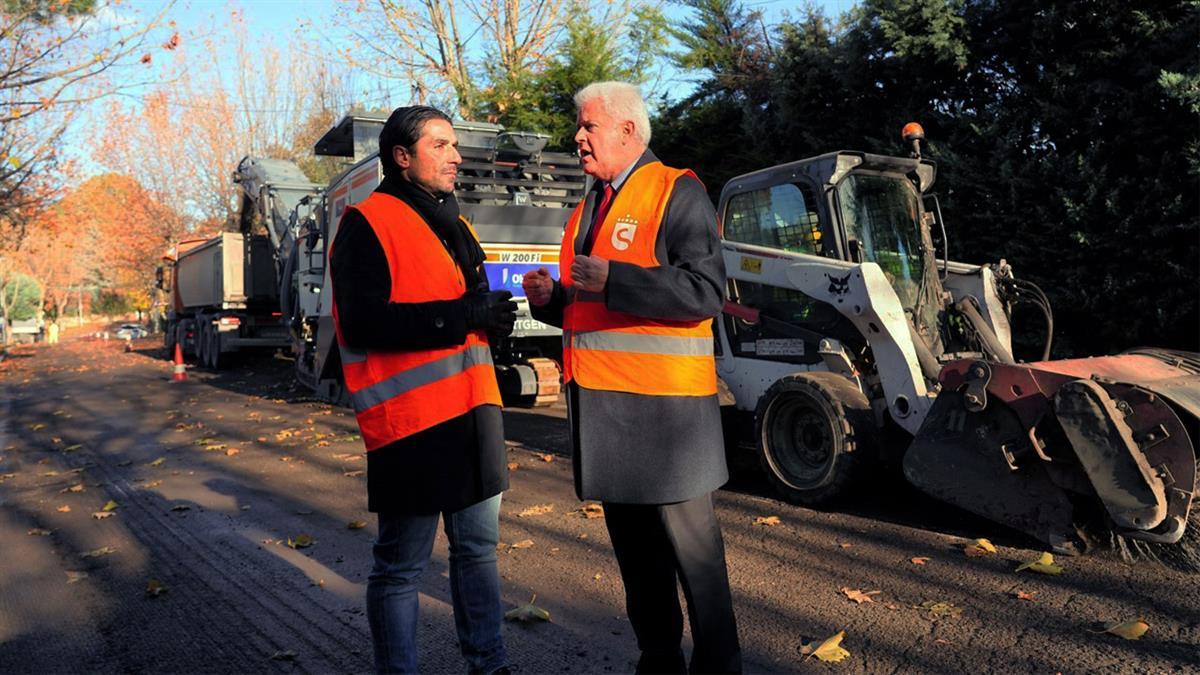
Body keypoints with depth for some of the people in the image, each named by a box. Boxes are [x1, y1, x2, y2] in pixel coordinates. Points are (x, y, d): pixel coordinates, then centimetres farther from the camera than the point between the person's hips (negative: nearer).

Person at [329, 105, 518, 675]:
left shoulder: (453, 224, 19)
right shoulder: (368, 222, -7)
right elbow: (363, 321, -19)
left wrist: (494, 315, 1)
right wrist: (464, 315, -19)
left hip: (472, 410, 8)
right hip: (411, 416, -8)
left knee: (478, 546, 17)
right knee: (402, 566, 2)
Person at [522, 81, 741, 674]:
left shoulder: (677, 192, -6)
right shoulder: (589, 208, 19)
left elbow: (705, 293, -17)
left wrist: (612, 281, -24)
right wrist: (550, 297, 5)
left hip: (663, 403, -8)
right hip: (601, 402, 8)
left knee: (689, 541, 2)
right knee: (633, 546, 16)